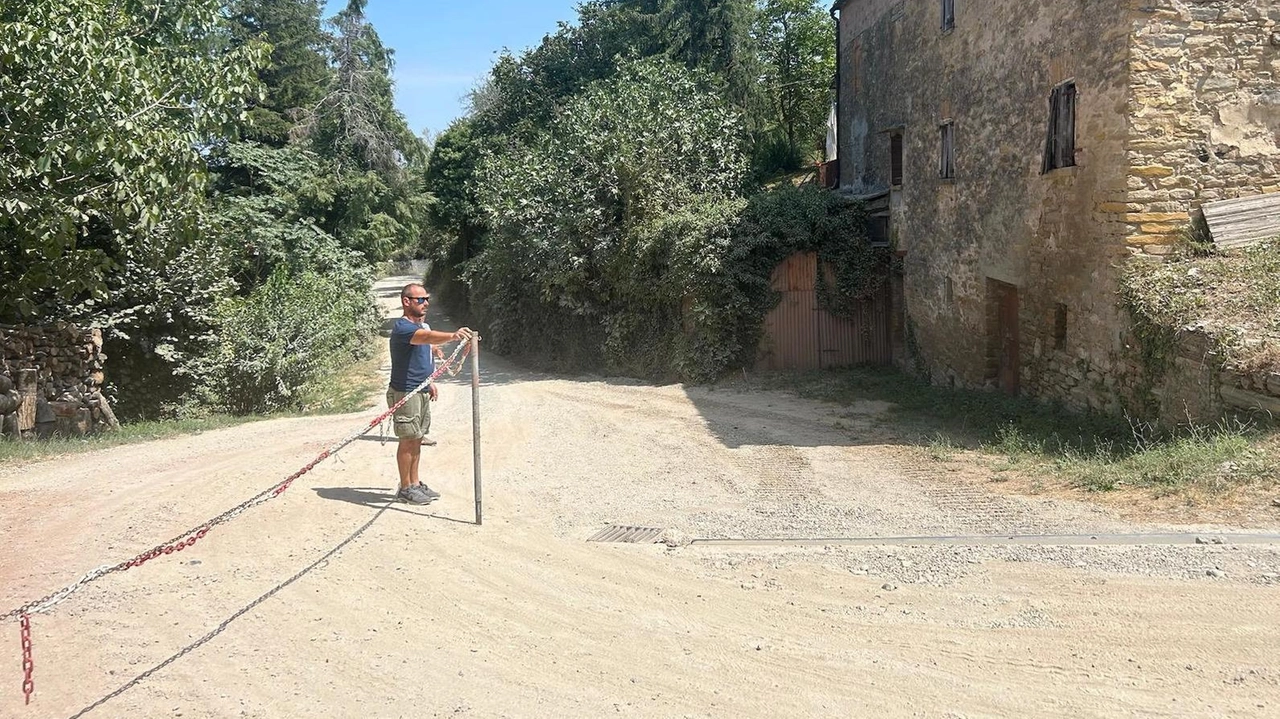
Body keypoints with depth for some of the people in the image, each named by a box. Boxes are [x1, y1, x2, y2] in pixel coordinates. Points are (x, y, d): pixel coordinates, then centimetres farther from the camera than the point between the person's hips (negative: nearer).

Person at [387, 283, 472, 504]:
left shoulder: (422, 325, 12)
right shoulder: (402, 328, -20)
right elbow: (427, 337, -41)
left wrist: (429, 383, 22)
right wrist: (452, 336, -56)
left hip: (421, 391, 9)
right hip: (405, 393, -9)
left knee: (417, 439, 15)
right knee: (408, 440, -2)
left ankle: (415, 483, 24)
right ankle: (406, 488, 8)